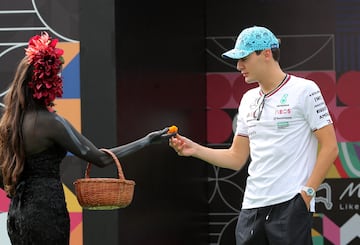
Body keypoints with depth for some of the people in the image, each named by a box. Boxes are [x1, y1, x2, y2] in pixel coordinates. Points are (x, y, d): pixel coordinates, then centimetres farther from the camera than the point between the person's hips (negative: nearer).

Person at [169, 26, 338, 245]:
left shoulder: (304, 90, -4)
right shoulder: (248, 99, 17)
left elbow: (329, 147, -6)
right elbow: (237, 158, 19)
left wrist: (307, 192, -12)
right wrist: (195, 150, 7)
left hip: (291, 204, -6)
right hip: (252, 207, 7)